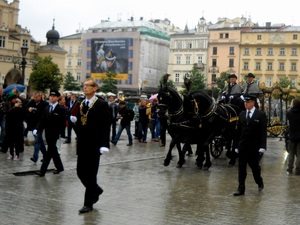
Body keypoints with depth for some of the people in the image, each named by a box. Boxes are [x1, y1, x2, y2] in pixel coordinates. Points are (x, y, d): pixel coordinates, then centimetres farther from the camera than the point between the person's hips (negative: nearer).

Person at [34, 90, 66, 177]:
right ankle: (59, 167, 30)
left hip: (54, 134, -6)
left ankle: (42, 170, -4)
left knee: (49, 152, -7)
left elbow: (63, 123, -11)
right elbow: (43, 120, 9)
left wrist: (62, 135, -14)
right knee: (53, 151, 16)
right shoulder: (47, 108, 10)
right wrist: (37, 129, -4)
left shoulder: (61, 109, -8)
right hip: (47, 133, 7)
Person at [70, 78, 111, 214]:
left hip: (94, 145, -6)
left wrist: (104, 144, -19)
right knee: (81, 172, 9)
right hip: (82, 144, 6)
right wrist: (74, 120, -4)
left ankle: (88, 203, 8)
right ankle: (96, 190, 33)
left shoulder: (102, 104, -7)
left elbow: (106, 125, -12)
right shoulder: (80, 104, 13)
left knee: (90, 174, -1)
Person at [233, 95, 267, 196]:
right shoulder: (242, 115, 8)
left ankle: (259, 182, 34)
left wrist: (262, 147, -14)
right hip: (243, 147, 3)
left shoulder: (261, 115, -4)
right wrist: (237, 146, 7)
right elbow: (239, 131, 10)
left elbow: (263, 132, -7)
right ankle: (241, 189, 8)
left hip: (254, 147, -3)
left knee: (255, 167, 8)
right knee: (241, 168, 3)